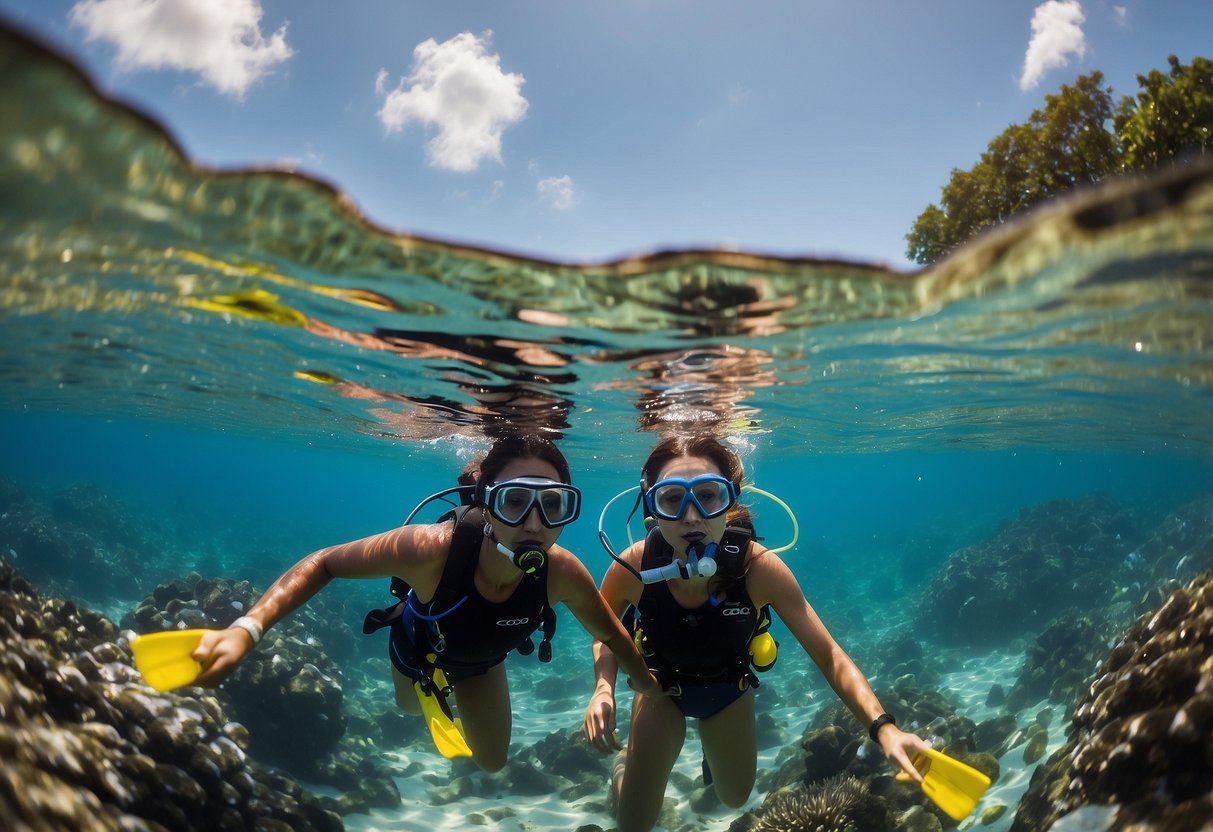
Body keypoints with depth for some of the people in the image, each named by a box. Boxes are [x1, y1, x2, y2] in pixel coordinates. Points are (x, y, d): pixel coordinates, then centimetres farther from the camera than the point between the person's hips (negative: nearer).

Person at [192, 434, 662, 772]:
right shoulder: (430, 549, -48)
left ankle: (456, 696, 50)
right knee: (412, 708, 34)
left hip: (480, 660, 1)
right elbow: (325, 563, -35)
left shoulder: (562, 573, -40)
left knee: (491, 761, 24)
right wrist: (247, 629, -47)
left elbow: (611, 635, -19)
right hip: (418, 647, -1)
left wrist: (652, 689, -6)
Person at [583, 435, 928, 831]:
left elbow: (829, 656, -28)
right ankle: (625, 757, 40)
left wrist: (883, 727, -43)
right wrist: (604, 688, -29)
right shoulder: (632, 568, -34)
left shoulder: (760, 569, -36)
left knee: (735, 798, 24)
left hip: (728, 687, 1)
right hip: (662, 687, -1)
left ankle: (710, 744, 56)